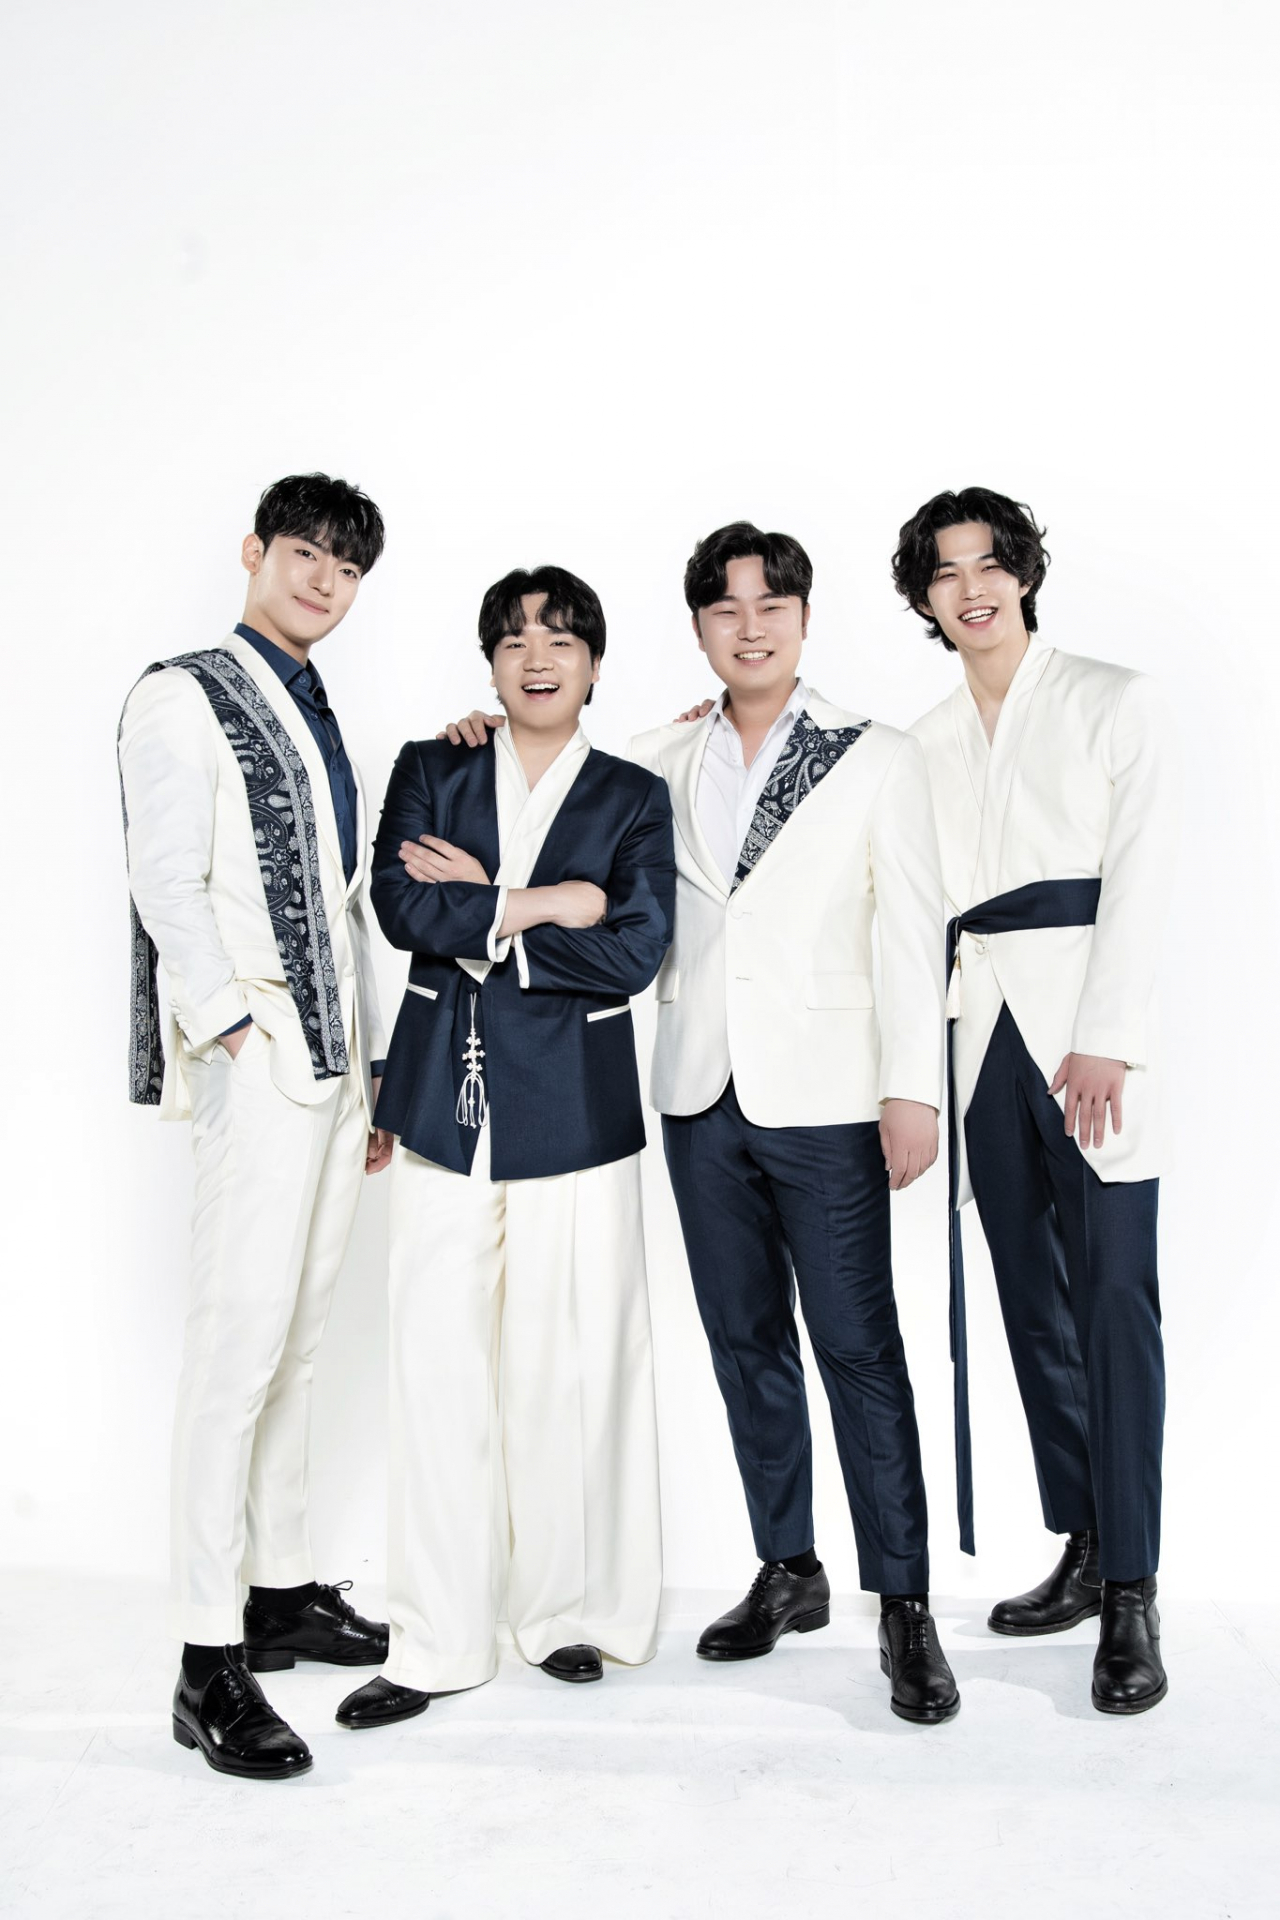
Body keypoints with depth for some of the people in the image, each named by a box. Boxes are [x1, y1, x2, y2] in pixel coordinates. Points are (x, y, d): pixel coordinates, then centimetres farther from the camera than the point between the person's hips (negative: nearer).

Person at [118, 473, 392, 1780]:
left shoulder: (315, 720, 20)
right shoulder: (185, 696, -2)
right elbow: (167, 886, -10)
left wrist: (375, 1069, 17)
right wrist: (241, 1032, -17)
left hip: (334, 1065, 8)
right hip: (252, 1068, -8)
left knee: (300, 1340, 12)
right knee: (240, 1345, -9)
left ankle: (283, 1590, 24)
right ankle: (210, 1663, -2)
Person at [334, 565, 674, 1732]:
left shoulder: (633, 797, 7)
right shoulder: (430, 771, 12)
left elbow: (634, 950, -8)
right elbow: (402, 905, -5)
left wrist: (480, 907, -7)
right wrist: (544, 906, -10)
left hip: (575, 1109, -1)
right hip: (443, 1105, 2)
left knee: (575, 1366, 1)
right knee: (439, 1371, 1)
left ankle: (573, 1611, 21)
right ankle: (439, 1643, 14)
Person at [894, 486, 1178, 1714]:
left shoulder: (1112, 701, 4)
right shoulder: (924, 740, 17)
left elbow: (1137, 874, -6)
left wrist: (1102, 1040, -14)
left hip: (1086, 1022, -4)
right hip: (982, 1027, 5)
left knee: (1113, 1299, -9)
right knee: (1030, 1297, 8)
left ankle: (1131, 1595, -5)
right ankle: (1080, 1553, 19)